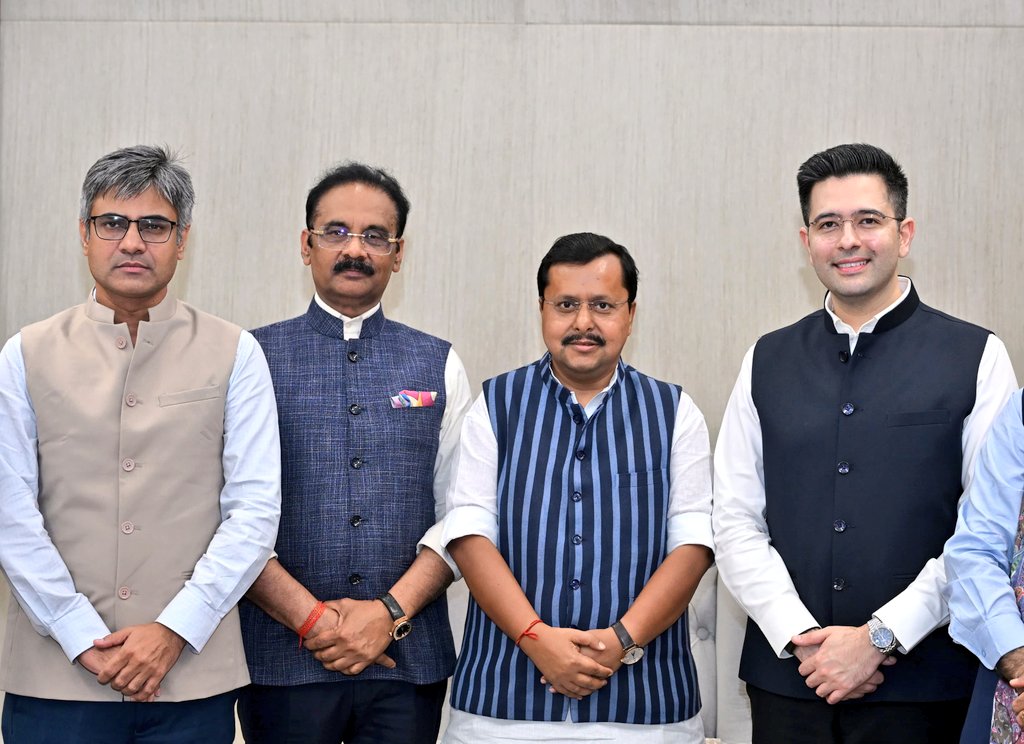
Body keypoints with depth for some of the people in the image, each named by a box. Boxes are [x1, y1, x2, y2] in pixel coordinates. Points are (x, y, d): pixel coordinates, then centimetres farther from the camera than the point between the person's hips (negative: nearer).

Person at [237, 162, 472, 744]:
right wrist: (311, 617, -11)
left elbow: (461, 516, 2)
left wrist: (391, 612, -9)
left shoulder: (439, 366, 8)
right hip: (284, 656, -1)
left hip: (410, 657, 1)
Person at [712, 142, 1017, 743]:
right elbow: (737, 522, 3)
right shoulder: (767, 362, 8)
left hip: (922, 685, -2)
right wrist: (802, 639, -9)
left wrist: (879, 637, -12)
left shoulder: (976, 358, -1)